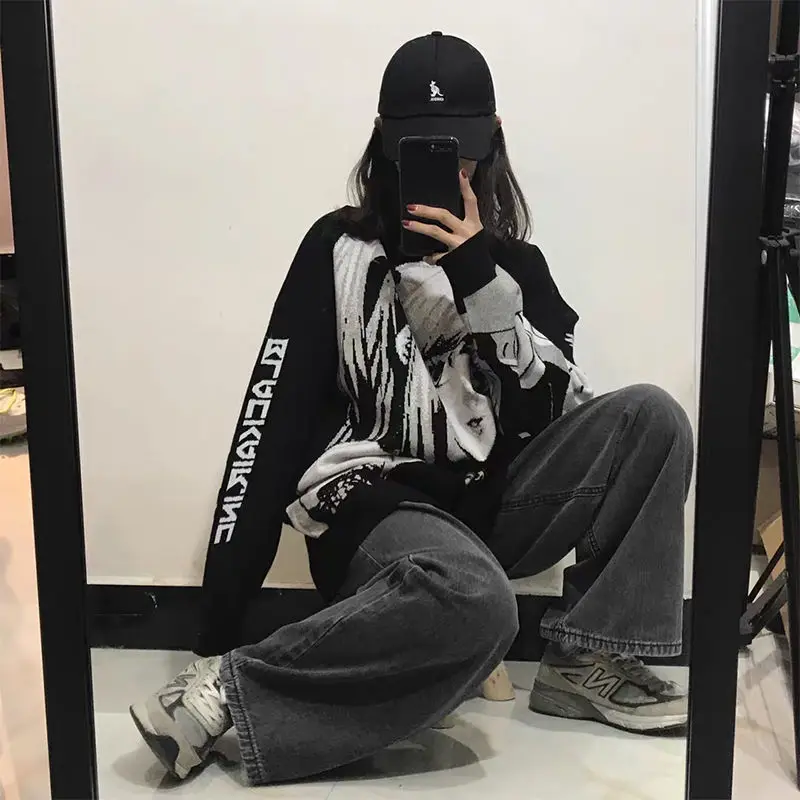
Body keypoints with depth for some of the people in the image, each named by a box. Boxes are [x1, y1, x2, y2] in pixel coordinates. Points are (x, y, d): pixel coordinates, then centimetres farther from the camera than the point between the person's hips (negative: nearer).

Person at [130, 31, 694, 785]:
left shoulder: (513, 262, 10)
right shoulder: (339, 251, -1)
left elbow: (555, 410, -2)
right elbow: (270, 427, -6)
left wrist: (481, 278, -13)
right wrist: (218, 621, -10)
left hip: (490, 501, 5)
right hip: (374, 504, -5)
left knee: (650, 418, -15)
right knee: (474, 604, -38)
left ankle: (587, 660, -12)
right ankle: (225, 688, -24)